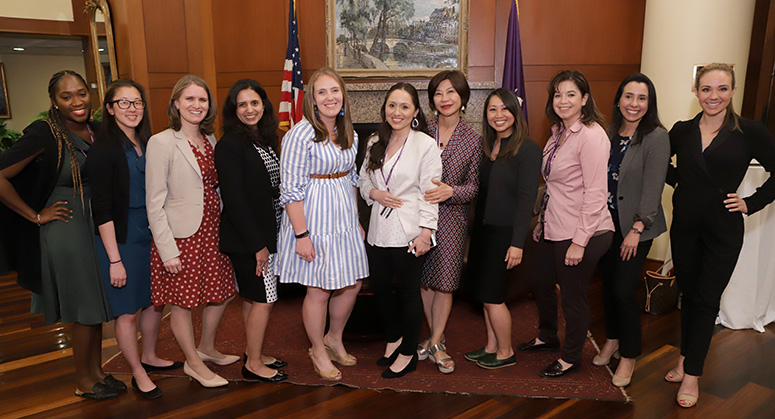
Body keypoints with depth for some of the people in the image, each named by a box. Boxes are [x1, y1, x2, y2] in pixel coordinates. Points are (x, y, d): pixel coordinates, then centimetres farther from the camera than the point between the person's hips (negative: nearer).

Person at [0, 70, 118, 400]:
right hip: (66, 229, -6)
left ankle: (97, 371, 32)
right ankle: (83, 381, 23)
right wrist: (36, 215, -13)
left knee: (97, 304, 15)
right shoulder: (45, 134, -16)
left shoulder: (97, 130, 3)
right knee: (84, 309, 4)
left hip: (97, 225, 6)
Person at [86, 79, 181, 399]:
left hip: (151, 235, 7)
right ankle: (138, 373, 24)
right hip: (120, 238, -7)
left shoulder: (147, 144, 7)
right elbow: (102, 209, -16)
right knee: (127, 310, 5)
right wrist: (114, 259, -17)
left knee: (156, 300, 17)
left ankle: (149, 357, 39)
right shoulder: (104, 150, -13)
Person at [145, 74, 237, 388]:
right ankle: (193, 363, 28)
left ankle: (207, 348, 39)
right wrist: (167, 250, -17)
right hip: (181, 234, -7)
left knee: (221, 292, 16)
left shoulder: (210, 141, 9)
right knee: (182, 300, 7)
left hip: (212, 229, 7)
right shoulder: (161, 142, -11)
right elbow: (154, 203, -13)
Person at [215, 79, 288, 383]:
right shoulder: (229, 145, -14)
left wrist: (266, 238, 11)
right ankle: (254, 364, 13)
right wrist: (256, 244, -19)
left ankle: (254, 355, 29)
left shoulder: (267, 140, 11)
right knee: (262, 298, -2)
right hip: (246, 238, -8)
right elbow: (233, 198, -18)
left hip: (266, 233, 8)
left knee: (252, 297, 17)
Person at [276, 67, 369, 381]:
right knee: (319, 291, 5)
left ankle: (334, 338, 39)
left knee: (352, 284, 14)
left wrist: (357, 221, 15)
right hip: (314, 222, -7)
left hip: (344, 220, 7)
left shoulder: (349, 134, 8)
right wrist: (301, 235, -19)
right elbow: (291, 189, -16)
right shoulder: (300, 135, -15)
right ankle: (318, 351, 29)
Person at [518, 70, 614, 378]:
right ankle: (547, 337, 46)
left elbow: (596, 194, -21)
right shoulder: (559, 133, 10)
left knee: (572, 295, 6)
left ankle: (571, 358, 28)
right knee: (540, 283, 22)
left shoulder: (591, 136, -18)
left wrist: (580, 241, -21)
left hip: (581, 233, -9)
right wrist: (541, 223, 14)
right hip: (552, 228, 9)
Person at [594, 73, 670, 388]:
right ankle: (612, 340, 33)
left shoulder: (656, 137, -12)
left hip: (636, 227, -5)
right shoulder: (610, 134, 7)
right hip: (606, 221, 6)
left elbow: (652, 188, -15)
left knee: (624, 290, -4)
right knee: (608, 283, 13)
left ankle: (629, 356, 16)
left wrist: (636, 229, -18)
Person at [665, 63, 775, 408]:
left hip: (723, 230, -3)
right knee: (688, 293, 14)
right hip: (685, 225, 3)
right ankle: (686, 358, 29)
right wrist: (678, 182, 5)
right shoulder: (682, 131, 1)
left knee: (706, 300, 3)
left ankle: (692, 374, 14)